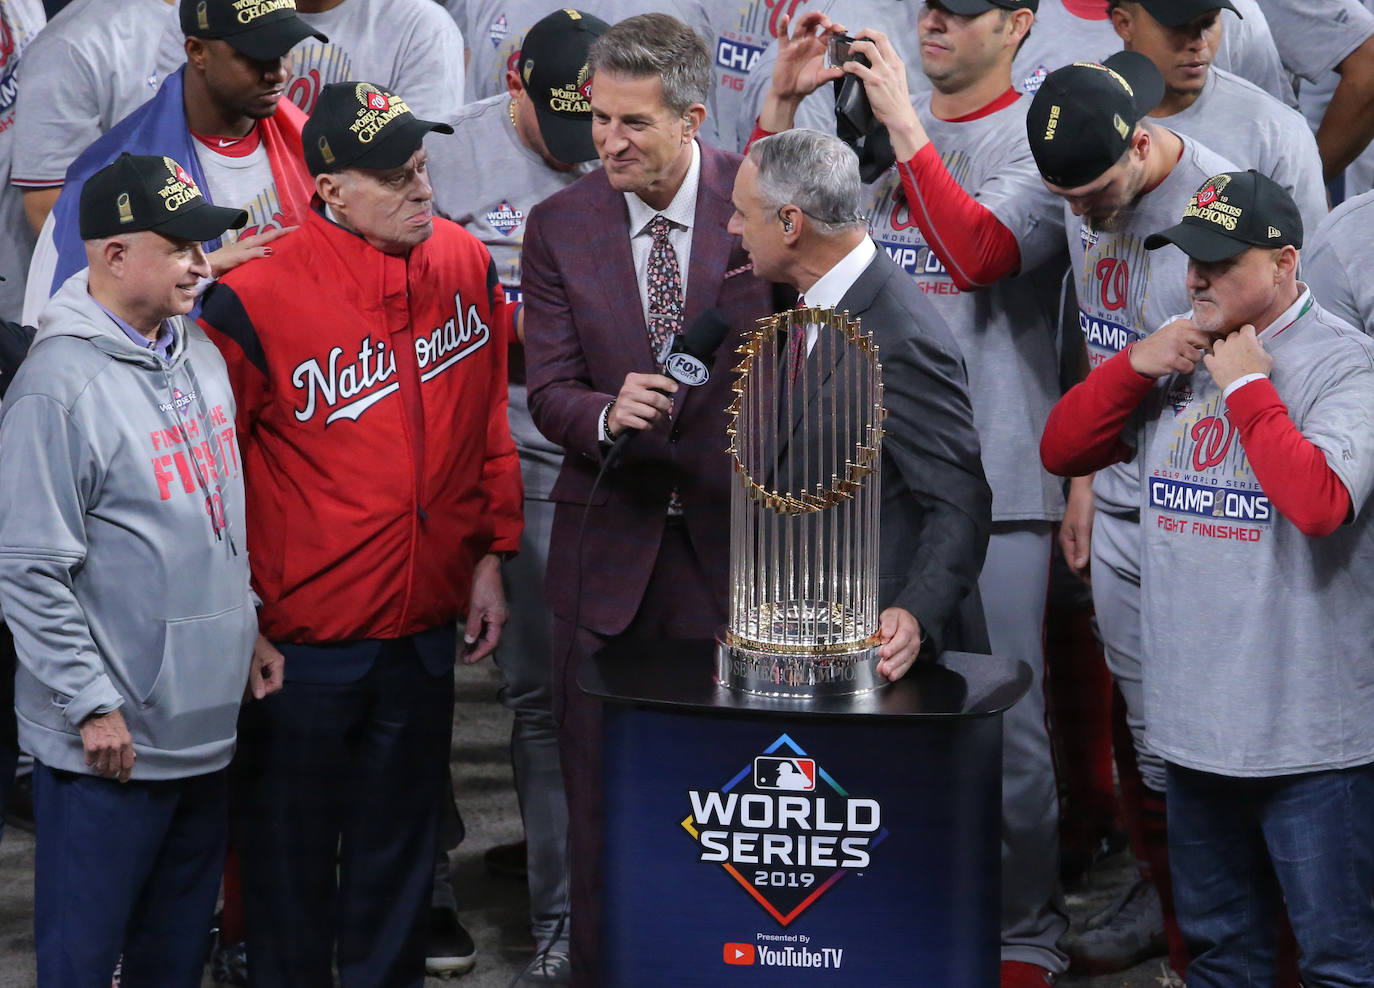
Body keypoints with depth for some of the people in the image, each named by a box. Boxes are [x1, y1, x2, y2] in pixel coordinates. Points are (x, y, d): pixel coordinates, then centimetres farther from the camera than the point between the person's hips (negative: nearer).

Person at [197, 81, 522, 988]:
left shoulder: (467, 266, -2)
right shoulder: (255, 299, -18)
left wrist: (490, 555, 10)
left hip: (425, 627, 4)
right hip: (302, 639, -4)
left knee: (401, 843, 19)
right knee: (292, 848, 11)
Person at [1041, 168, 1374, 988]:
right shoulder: (1182, 356, 9)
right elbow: (1062, 450, 10)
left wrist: (1247, 388, -17)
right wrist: (1136, 365, -4)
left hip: (1308, 736, -7)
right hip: (1196, 723, 7)